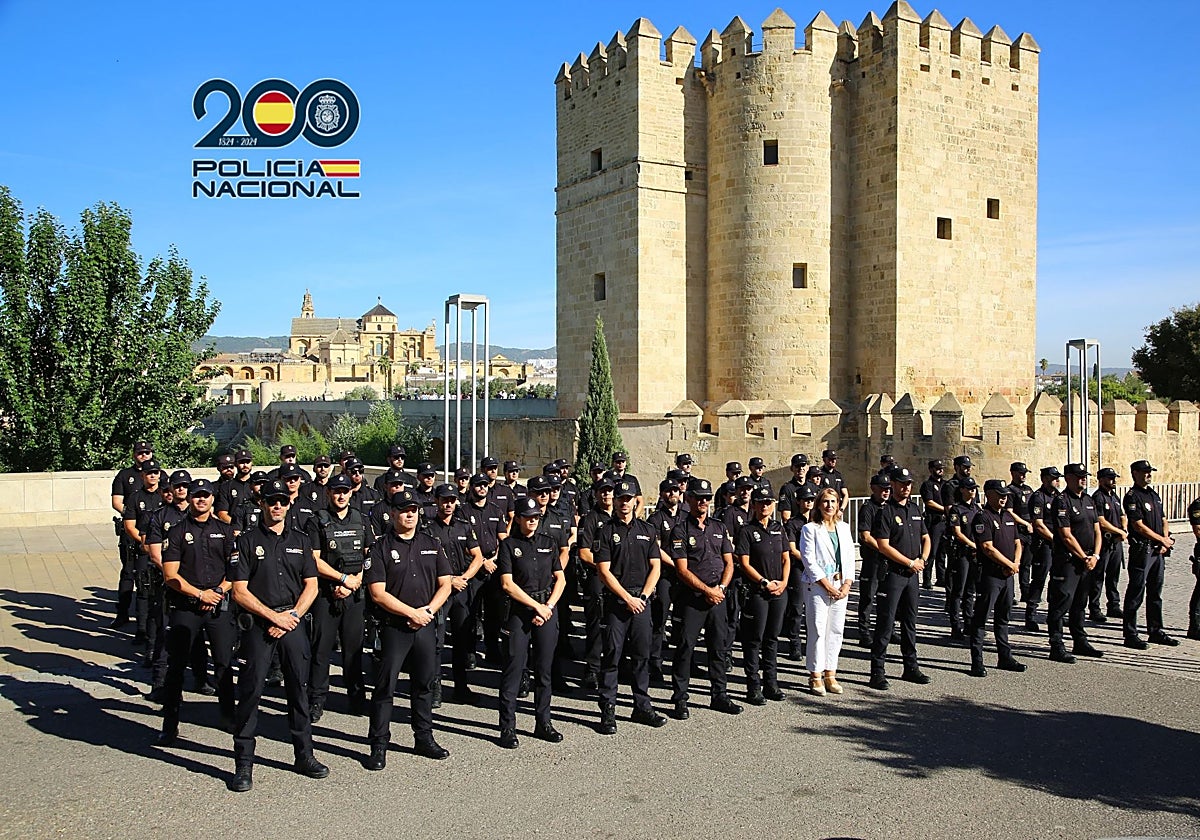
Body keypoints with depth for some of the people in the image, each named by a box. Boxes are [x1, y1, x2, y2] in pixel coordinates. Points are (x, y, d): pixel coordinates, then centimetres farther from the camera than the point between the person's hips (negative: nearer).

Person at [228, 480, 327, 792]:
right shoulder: (247, 541, 0)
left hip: (294, 621, 3)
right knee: (251, 690, -4)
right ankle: (243, 763, 5)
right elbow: (239, 591, -5)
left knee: (299, 688, 8)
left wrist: (292, 615, -6)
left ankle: (304, 755, 19)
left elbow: (311, 585, 9)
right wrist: (274, 616, -11)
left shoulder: (300, 540, 11)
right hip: (259, 623, -3)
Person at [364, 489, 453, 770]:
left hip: (426, 625, 4)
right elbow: (378, 593, -11)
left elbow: (445, 584, 9)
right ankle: (378, 745, 8)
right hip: (394, 627, -4)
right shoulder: (381, 547, -4)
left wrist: (429, 610, -7)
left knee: (425, 683, 12)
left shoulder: (432, 544, 9)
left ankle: (424, 738, 25)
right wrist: (412, 612, -13)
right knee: (385, 686, -1)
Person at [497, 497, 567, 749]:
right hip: (519, 611, -3)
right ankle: (508, 727, 2)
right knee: (514, 668, -4)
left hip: (548, 609, 4)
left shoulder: (548, 543, 11)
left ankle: (543, 723, 18)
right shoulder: (509, 545, 0)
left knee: (545, 669, 7)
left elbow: (560, 579, 10)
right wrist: (537, 606, -9)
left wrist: (549, 606, -4)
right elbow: (507, 584, -8)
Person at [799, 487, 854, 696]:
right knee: (818, 631, -5)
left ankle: (830, 674, 14)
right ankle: (816, 676, 3)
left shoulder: (844, 528, 14)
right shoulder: (810, 529, -2)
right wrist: (827, 585, -12)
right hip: (817, 586, -5)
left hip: (841, 587, 5)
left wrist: (847, 584, -1)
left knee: (836, 631, 6)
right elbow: (809, 560, -8)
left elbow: (850, 557, 12)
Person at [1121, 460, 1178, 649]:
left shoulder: (1154, 494, 15)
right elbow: (1139, 526, -17)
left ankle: (1155, 632, 23)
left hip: (1158, 550, 8)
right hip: (1141, 550, -8)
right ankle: (1130, 635, 0)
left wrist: (1165, 542, 1)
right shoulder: (1132, 496, -12)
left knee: (1155, 593, 14)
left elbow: (1164, 520, 18)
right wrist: (1164, 540, -9)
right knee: (1135, 593, -4)